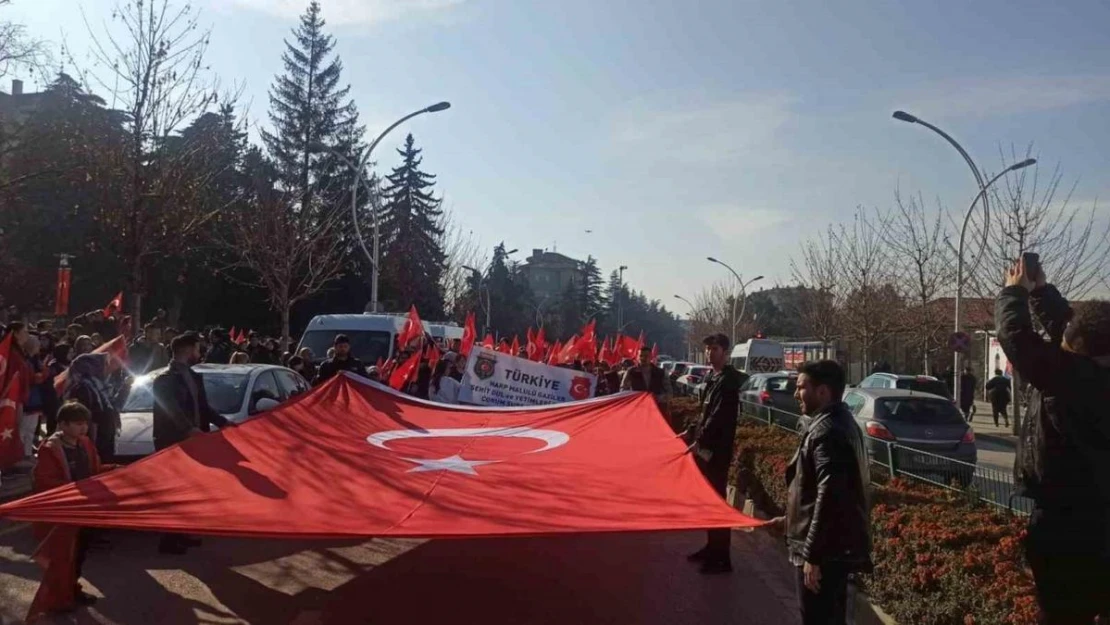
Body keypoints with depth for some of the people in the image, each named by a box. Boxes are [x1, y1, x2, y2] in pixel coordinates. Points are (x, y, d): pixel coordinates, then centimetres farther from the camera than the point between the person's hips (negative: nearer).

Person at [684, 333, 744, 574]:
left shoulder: (729, 380, -15)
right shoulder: (712, 377, 14)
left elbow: (719, 417, -23)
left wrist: (699, 441, -23)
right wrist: (692, 432, 15)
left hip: (717, 450, -9)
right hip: (705, 448, 9)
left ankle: (722, 558, 1)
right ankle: (712, 547, 28)